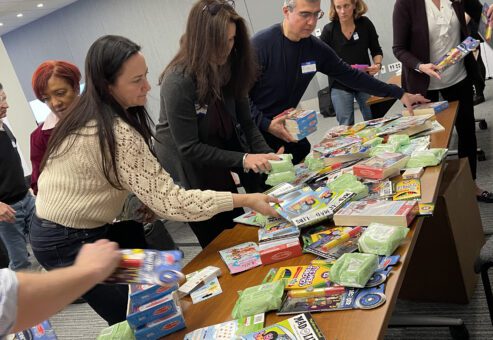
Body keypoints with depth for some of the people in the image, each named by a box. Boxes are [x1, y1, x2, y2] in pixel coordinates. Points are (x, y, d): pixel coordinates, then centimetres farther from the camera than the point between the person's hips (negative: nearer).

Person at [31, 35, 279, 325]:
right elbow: (170, 201, -31)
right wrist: (244, 200, -27)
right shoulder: (116, 134, -30)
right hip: (68, 244, -9)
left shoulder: (89, 115, -1)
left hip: (64, 229, 9)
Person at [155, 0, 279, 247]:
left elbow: (245, 123, -5)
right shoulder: (178, 82, -28)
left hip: (218, 160, 6)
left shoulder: (230, 67, -8)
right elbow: (189, 149, -25)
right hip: (189, 172, -5)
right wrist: (243, 159, -31)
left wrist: (265, 155, -22)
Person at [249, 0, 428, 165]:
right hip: (254, 131, -5)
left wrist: (399, 93, 2)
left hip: (287, 130, 5)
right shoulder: (261, 45, -21)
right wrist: (266, 124, -29)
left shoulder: (316, 48, -4)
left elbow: (351, 76, 2)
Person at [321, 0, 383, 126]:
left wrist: (377, 64, -13)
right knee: (346, 125, 2)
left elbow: (376, 50, 7)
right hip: (340, 86, -2)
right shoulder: (329, 30, -11)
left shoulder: (365, 24, -5)